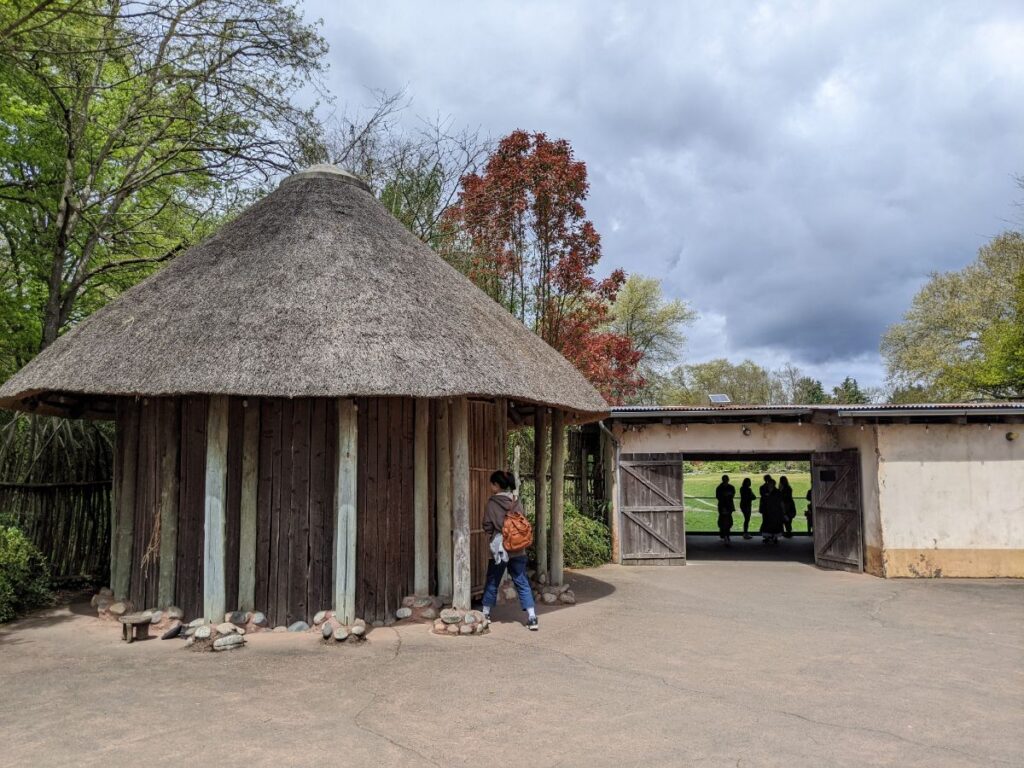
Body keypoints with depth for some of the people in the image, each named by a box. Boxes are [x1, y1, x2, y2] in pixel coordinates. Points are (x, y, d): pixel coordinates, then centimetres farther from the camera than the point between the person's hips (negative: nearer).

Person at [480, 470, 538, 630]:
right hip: (518, 550, 3)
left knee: (492, 583, 14)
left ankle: (486, 614, 26)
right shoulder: (516, 502, 1)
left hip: (499, 550, -3)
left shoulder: (492, 503, -10)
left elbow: (487, 527, -4)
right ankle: (532, 618, 1)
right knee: (522, 583, 7)